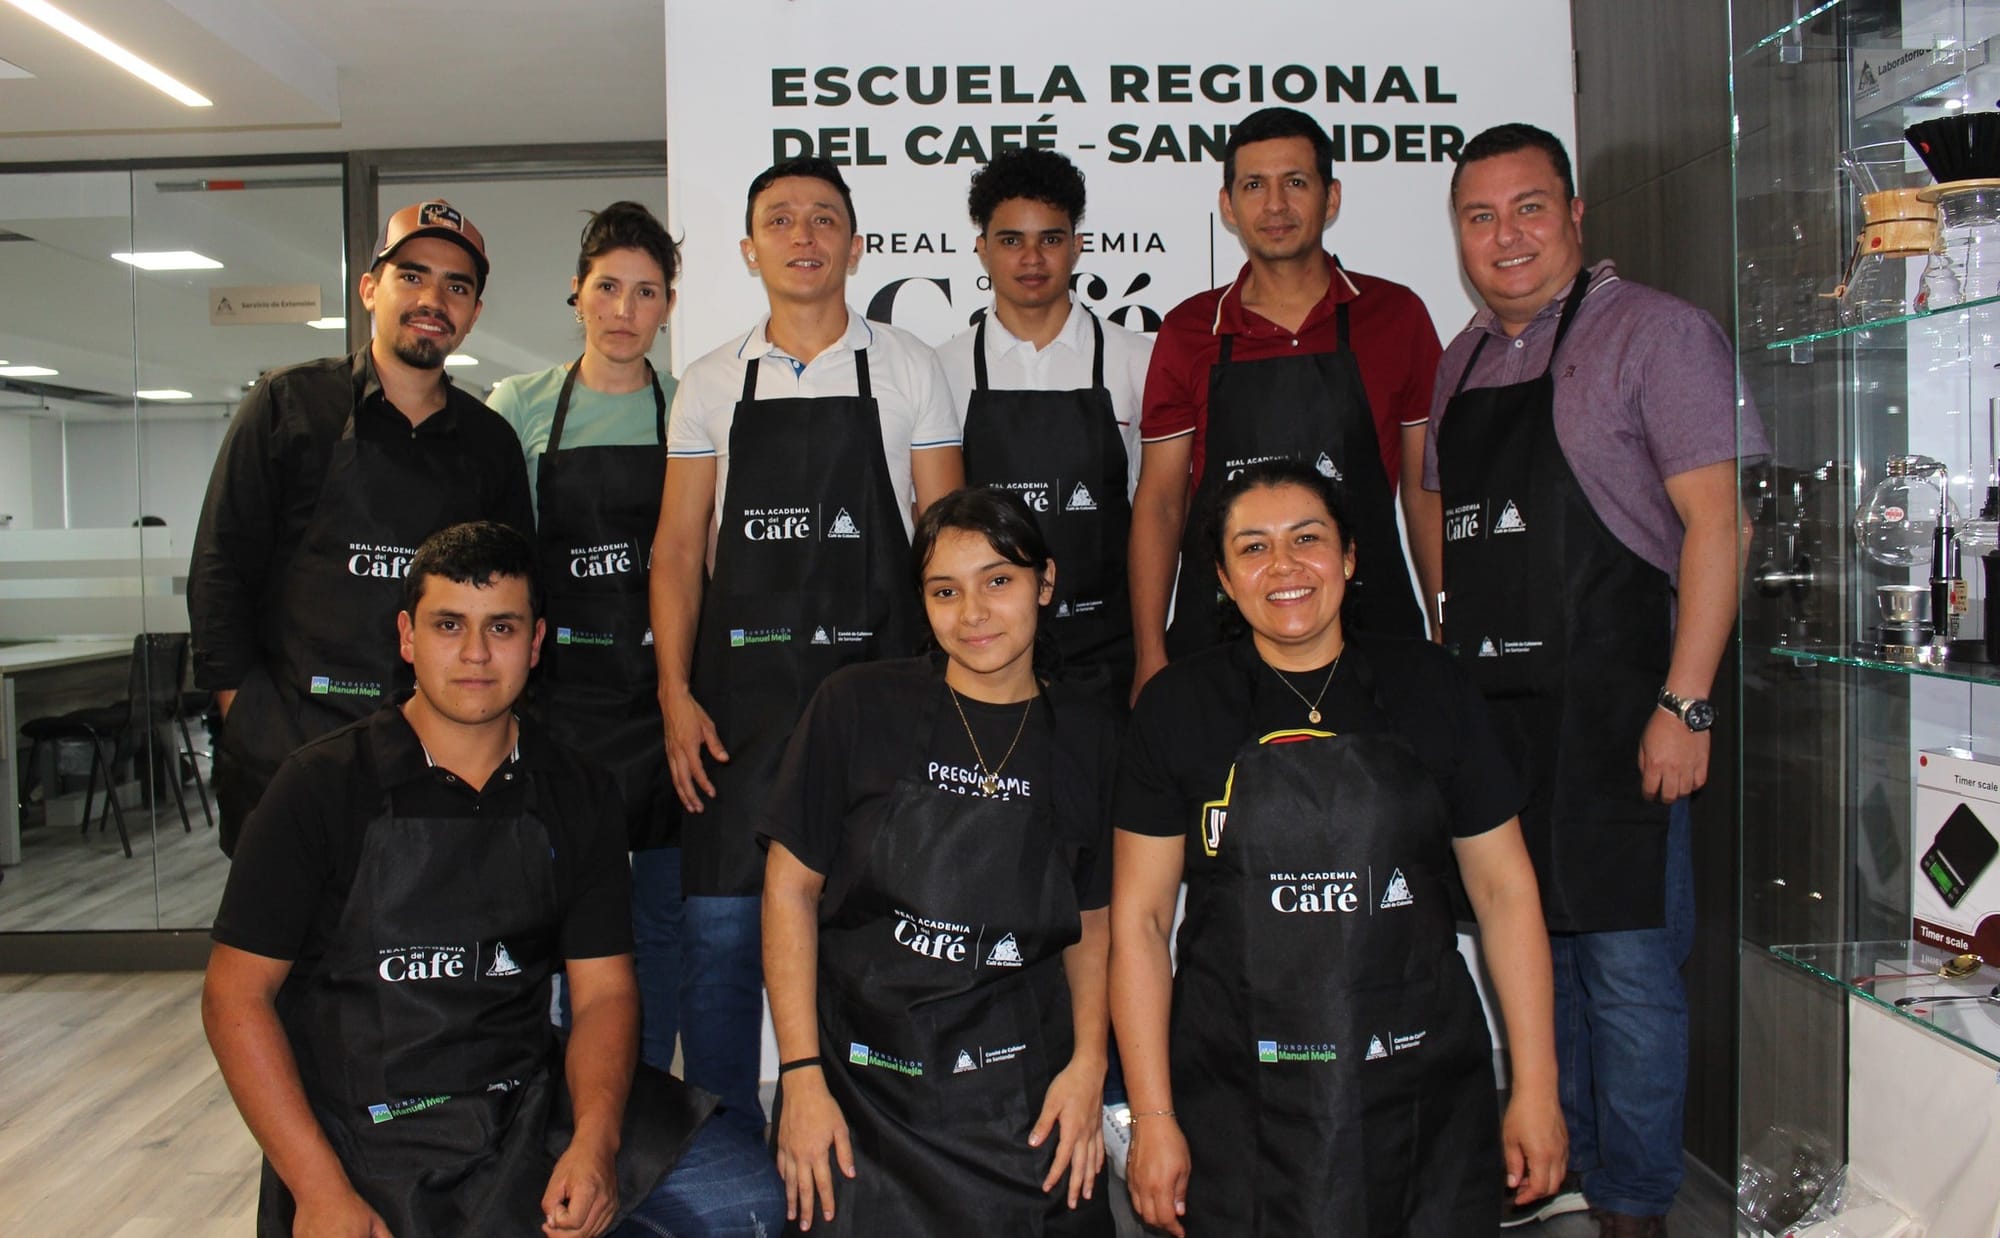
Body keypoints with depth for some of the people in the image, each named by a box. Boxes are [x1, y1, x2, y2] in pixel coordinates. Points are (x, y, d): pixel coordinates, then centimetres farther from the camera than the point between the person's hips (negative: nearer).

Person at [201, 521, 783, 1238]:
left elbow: (603, 991, 4)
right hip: (364, 1135, -2)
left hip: (534, 1108, 3)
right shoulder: (322, 787, -2)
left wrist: (595, 1140, -16)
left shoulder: (578, 799, 7)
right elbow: (235, 995, -3)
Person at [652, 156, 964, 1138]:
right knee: (719, 926, 2)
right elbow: (677, 547, 9)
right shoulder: (711, 383, 11)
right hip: (739, 687, 2)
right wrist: (675, 693, -1)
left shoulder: (907, 368, 6)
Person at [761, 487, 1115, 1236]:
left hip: (1025, 1102, 2)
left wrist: (1088, 1063, -2)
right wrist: (801, 1074, -6)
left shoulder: (1089, 737, 2)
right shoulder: (858, 706, -4)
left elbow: (1094, 921, 10)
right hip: (863, 1088, -1)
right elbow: (791, 888, -2)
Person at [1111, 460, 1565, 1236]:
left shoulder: (1427, 687, 3)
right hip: (1238, 1108, -1)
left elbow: (1504, 888, 6)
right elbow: (1139, 917, -1)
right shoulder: (1179, 706, 0)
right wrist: (1152, 1116, -5)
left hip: (1425, 1100, 1)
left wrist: (1536, 1087, 3)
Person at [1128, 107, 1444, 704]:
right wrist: (1150, 657, -1)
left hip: (1370, 629, 0)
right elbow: (1159, 502, 6)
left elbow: (1427, 490, 8)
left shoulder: (1396, 315, 5)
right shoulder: (1187, 332, 5)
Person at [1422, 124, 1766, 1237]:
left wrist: (1684, 702, -18)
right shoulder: (1463, 359, 15)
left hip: (1612, 708, -6)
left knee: (1625, 958, 0)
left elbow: (1718, 519, -12)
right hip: (1487, 703, 6)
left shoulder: (1656, 332, -5)